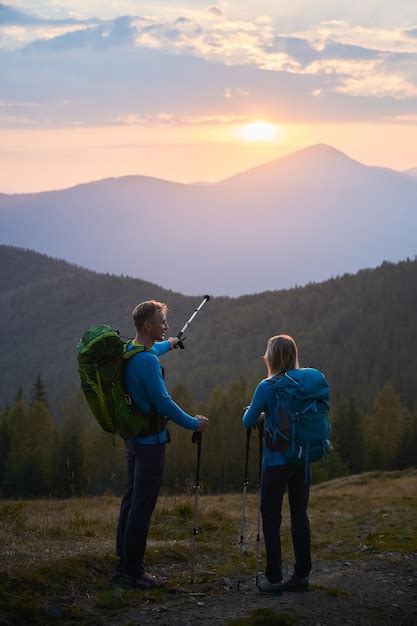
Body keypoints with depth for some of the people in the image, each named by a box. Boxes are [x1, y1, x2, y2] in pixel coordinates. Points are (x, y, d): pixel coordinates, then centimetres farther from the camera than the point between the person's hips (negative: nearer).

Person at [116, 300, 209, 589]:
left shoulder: (129, 351, 8)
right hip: (150, 440, -10)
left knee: (132, 500, 15)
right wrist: (193, 423, -11)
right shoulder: (147, 361, -22)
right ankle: (133, 573, 0)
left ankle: (125, 565, 23)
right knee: (142, 506, -5)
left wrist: (167, 345, 53)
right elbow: (164, 402, -23)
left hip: (133, 436, 10)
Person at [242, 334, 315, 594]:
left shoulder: (267, 387, -12)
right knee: (300, 514, 11)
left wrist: (252, 411, 19)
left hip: (276, 461, -5)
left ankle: (274, 578, 3)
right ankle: (302, 575, 15)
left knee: (271, 517, 3)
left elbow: (248, 421, -5)